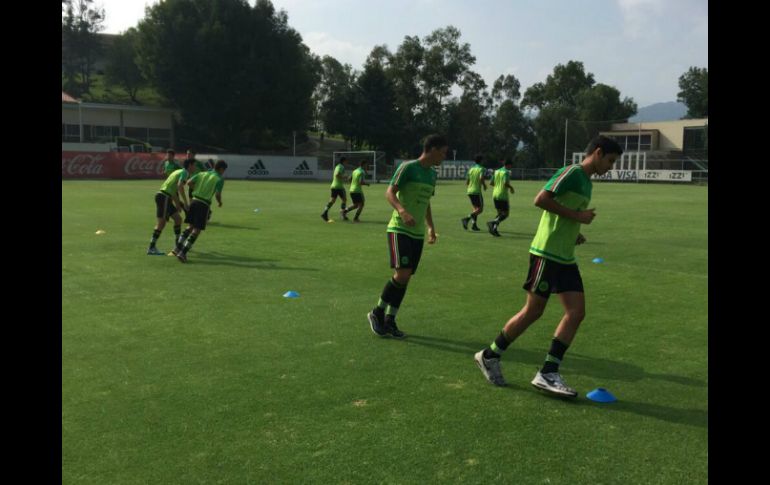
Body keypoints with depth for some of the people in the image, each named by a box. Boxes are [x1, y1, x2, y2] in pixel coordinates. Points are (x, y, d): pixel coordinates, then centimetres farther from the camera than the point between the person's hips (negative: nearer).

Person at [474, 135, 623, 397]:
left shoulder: (586, 182, 19)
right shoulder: (572, 173, -11)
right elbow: (541, 200, -23)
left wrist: (574, 233, 12)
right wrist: (577, 215, -18)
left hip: (566, 258, 9)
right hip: (547, 254, -9)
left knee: (577, 312, -1)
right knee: (533, 311, -3)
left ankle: (548, 374, 2)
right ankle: (489, 356, 14)